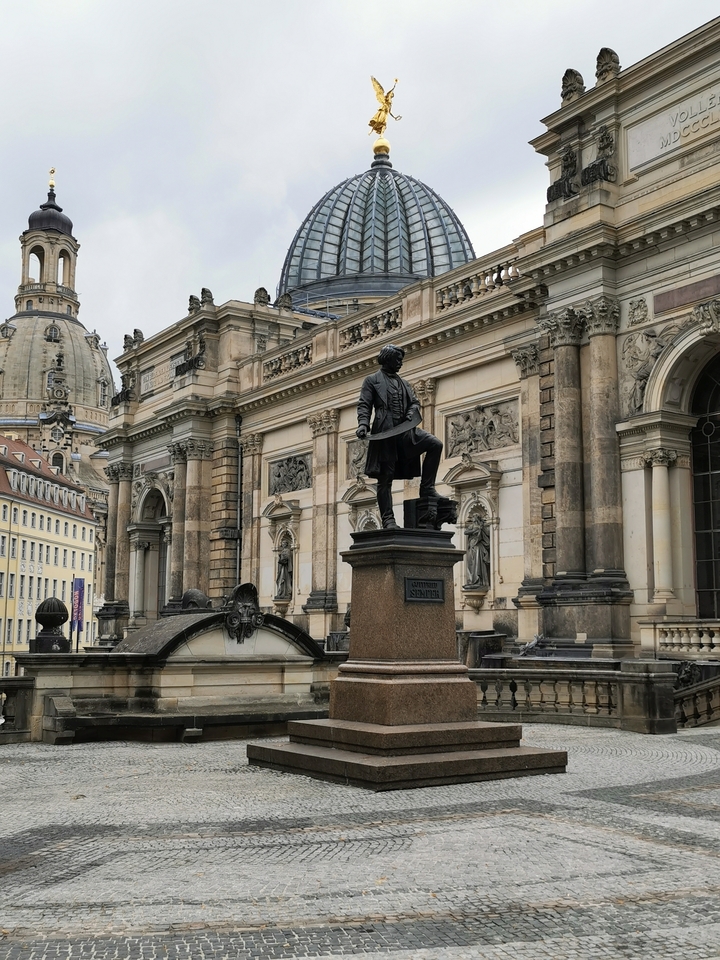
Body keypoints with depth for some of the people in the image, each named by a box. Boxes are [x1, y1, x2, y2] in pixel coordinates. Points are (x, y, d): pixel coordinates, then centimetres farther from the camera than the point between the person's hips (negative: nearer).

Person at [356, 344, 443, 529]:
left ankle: (427, 487, -7)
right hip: (384, 432, -5)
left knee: (435, 444, -16)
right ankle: (388, 519, -3)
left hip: (405, 430, 5)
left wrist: (412, 412, -4)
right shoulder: (372, 380, 10)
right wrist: (363, 424, -17)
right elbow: (364, 405, 1)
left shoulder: (404, 383, 26)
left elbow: (414, 402, 20)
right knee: (385, 478, -5)